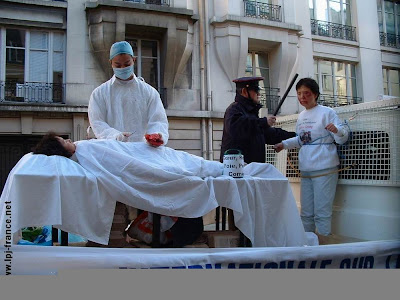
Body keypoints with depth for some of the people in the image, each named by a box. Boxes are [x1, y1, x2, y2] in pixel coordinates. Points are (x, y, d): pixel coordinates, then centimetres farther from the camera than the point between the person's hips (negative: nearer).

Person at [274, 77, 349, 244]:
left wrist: (337, 130, -32)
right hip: (306, 171, 7)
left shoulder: (327, 112, -9)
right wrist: (284, 144, 11)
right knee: (306, 213, 16)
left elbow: (342, 139, -11)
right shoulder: (301, 116, 12)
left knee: (322, 213, -3)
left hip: (324, 170, -7)